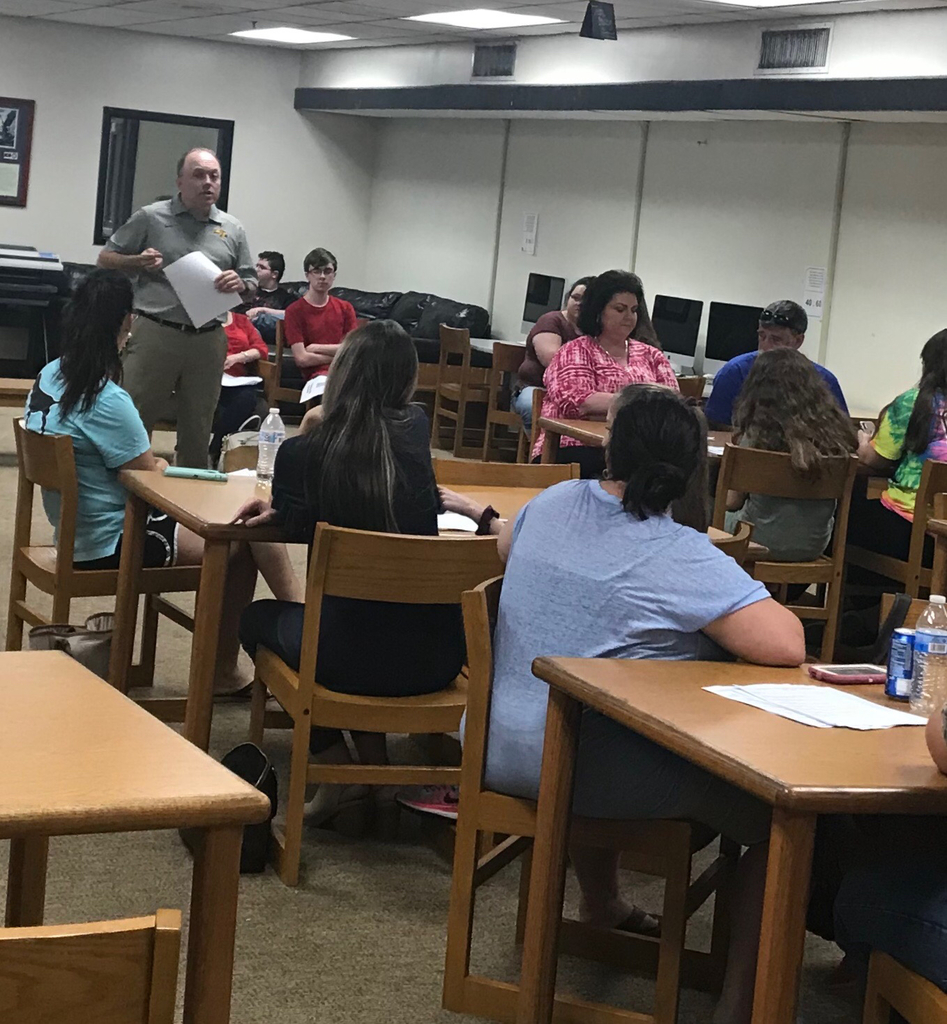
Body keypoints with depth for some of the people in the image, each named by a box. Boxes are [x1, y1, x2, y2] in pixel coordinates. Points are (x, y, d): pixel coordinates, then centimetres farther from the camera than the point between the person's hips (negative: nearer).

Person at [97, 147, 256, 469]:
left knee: (197, 432, 11)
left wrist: (239, 285, -7)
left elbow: (251, 285, 16)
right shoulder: (151, 218, 3)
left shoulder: (233, 229, 12)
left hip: (208, 341, 3)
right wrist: (137, 262, -11)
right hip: (155, 333, -3)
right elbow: (106, 260, 8)